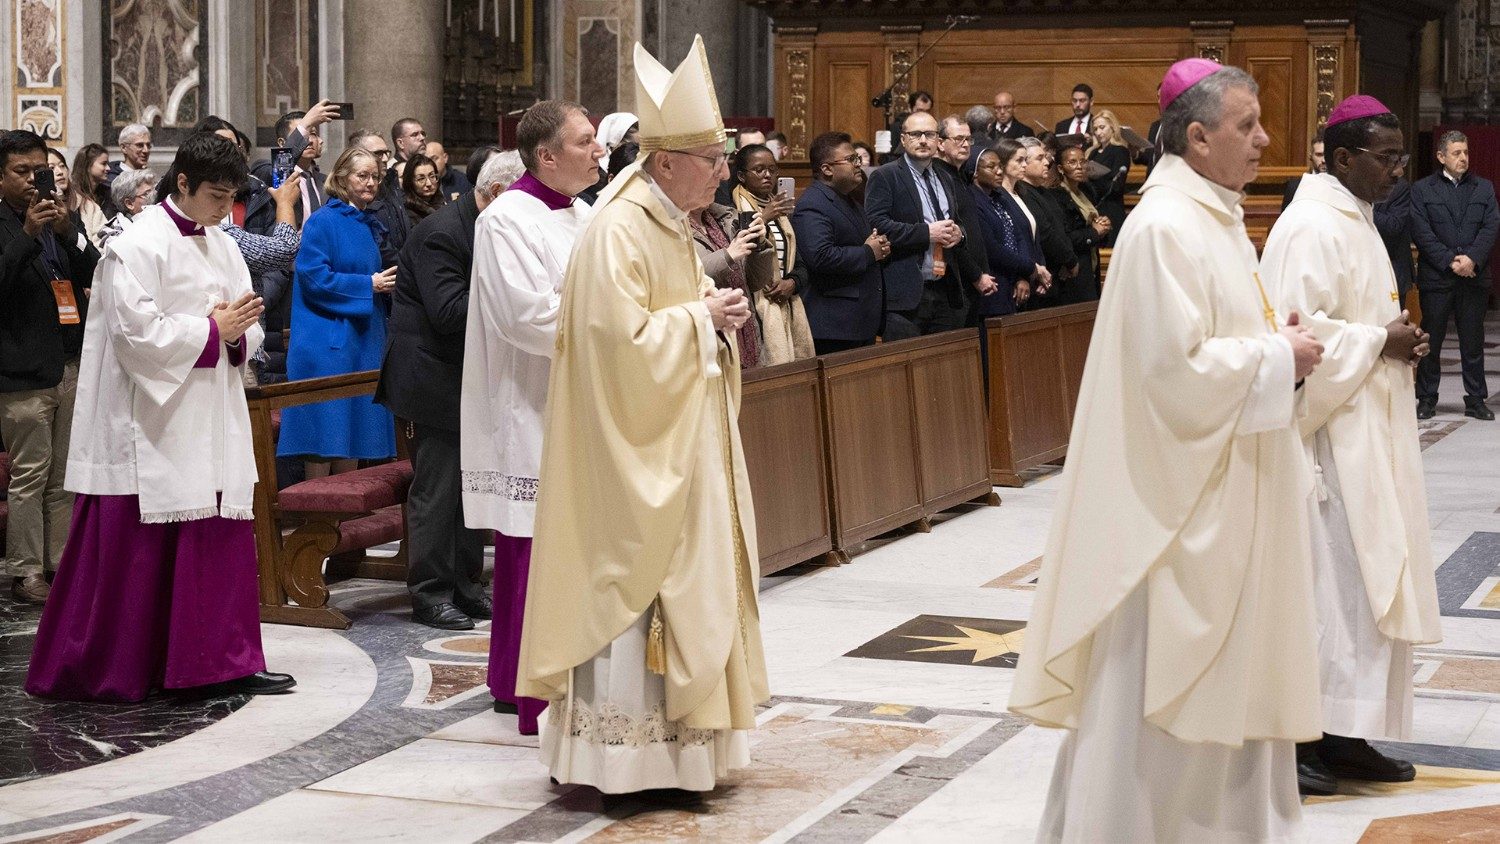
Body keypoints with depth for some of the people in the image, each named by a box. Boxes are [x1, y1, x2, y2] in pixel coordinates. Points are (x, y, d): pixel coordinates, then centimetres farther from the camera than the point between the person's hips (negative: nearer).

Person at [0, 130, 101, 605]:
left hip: (71, 365, 6)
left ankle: (61, 564, 16)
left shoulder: (58, 220, 13)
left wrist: (67, 232, -11)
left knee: (64, 477, 10)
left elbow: (94, 272, 5)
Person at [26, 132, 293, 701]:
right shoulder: (138, 246, -11)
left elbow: (248, 332, 14)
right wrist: (213, 330, -14)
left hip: (213, 426, 7)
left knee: (221, 543, 5)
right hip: (152, 424, -7)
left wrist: (238, 331, -9)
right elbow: (138, 332, -20)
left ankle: (223, 664, 11)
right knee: (132, 553, 0)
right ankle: (101, 671, 11)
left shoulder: (222, 247, 12)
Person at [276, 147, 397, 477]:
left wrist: (386, 283, 7)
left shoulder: (371, 226, 16)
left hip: (361, 344, 8)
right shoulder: (323, 221, -8)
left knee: (351, 432, 8)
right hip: (327, 345, -8)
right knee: (325, 432, -7)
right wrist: (369, 285, -14)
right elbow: (314, 277, -16)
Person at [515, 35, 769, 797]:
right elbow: (622, 339, -24)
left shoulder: (671, 225, 11)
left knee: (680, 584, 13)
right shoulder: (618, 231, -18)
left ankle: (673, 731, 22)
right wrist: (699, 319, -15)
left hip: (681, 444, 10)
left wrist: (716, 316, 2)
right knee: (633, 585, -4)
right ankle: (625, 757, 4)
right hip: (636, 449, -10)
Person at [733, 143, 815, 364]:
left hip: (788, 308, 7)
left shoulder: (783, 210, 19)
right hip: (754, 311, -7)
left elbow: (801, 264, 20)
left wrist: (792, 283, 0)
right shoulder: (733, 209, -5)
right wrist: (761, 220, -25)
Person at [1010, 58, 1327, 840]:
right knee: (1164, 677, -1)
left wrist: (1277, 343, 2)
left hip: (1228, 483, 10)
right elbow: (1177, 368, -23)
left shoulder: (1218, 217, 11)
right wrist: (1277, 356, -14)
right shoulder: (1166, 227, -19)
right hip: (1184, 489, -10)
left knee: (1224, 669, 15)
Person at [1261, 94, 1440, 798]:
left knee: (1366, 579, 11)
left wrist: (1396, 339, 8)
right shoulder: (1311, 227, -16)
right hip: (1329, 436, -10)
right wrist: (1381, 342, -17)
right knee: (1327, 582, -6)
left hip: (1366, 433, 10)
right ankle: (1296, 736, 2)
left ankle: (1343, 734, 17)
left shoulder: (1354, 221, 16)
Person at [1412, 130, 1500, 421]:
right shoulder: (1422, 189, 3)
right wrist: (1450, 262, -14)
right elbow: (1421, 232, -5)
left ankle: (1476, 400, 12)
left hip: (1474, 277, 2)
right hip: (1436, 277, -2)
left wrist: (1472, 259, -14)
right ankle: (1427, 399, 11)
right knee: (1431, 340, 3)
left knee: (1473, 342, 6)